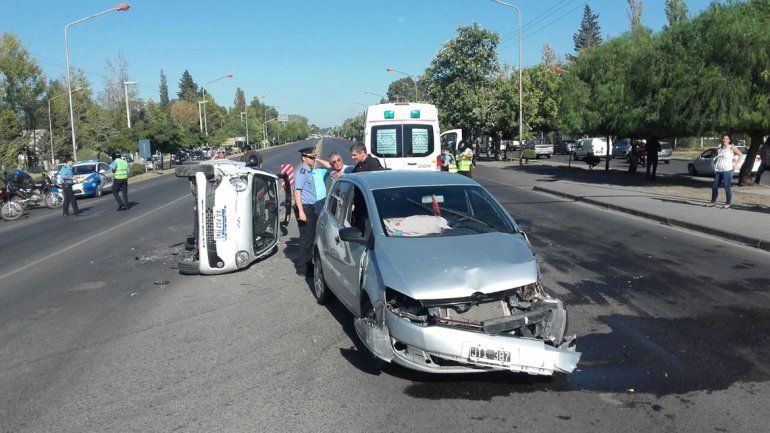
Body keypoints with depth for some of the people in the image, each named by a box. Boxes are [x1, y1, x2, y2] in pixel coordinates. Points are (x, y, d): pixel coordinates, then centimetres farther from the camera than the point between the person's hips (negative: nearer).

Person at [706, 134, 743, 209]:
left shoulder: (731, 148, 0)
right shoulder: (719, 148, 16)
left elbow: (741, 155, 1)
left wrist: (735, 163, -5)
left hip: (727, 170, -5)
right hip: (718, 171, 6)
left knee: (727, 187, -4)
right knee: (714, 186, 5)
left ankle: (728, 203, 4)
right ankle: (713, 202, 16)